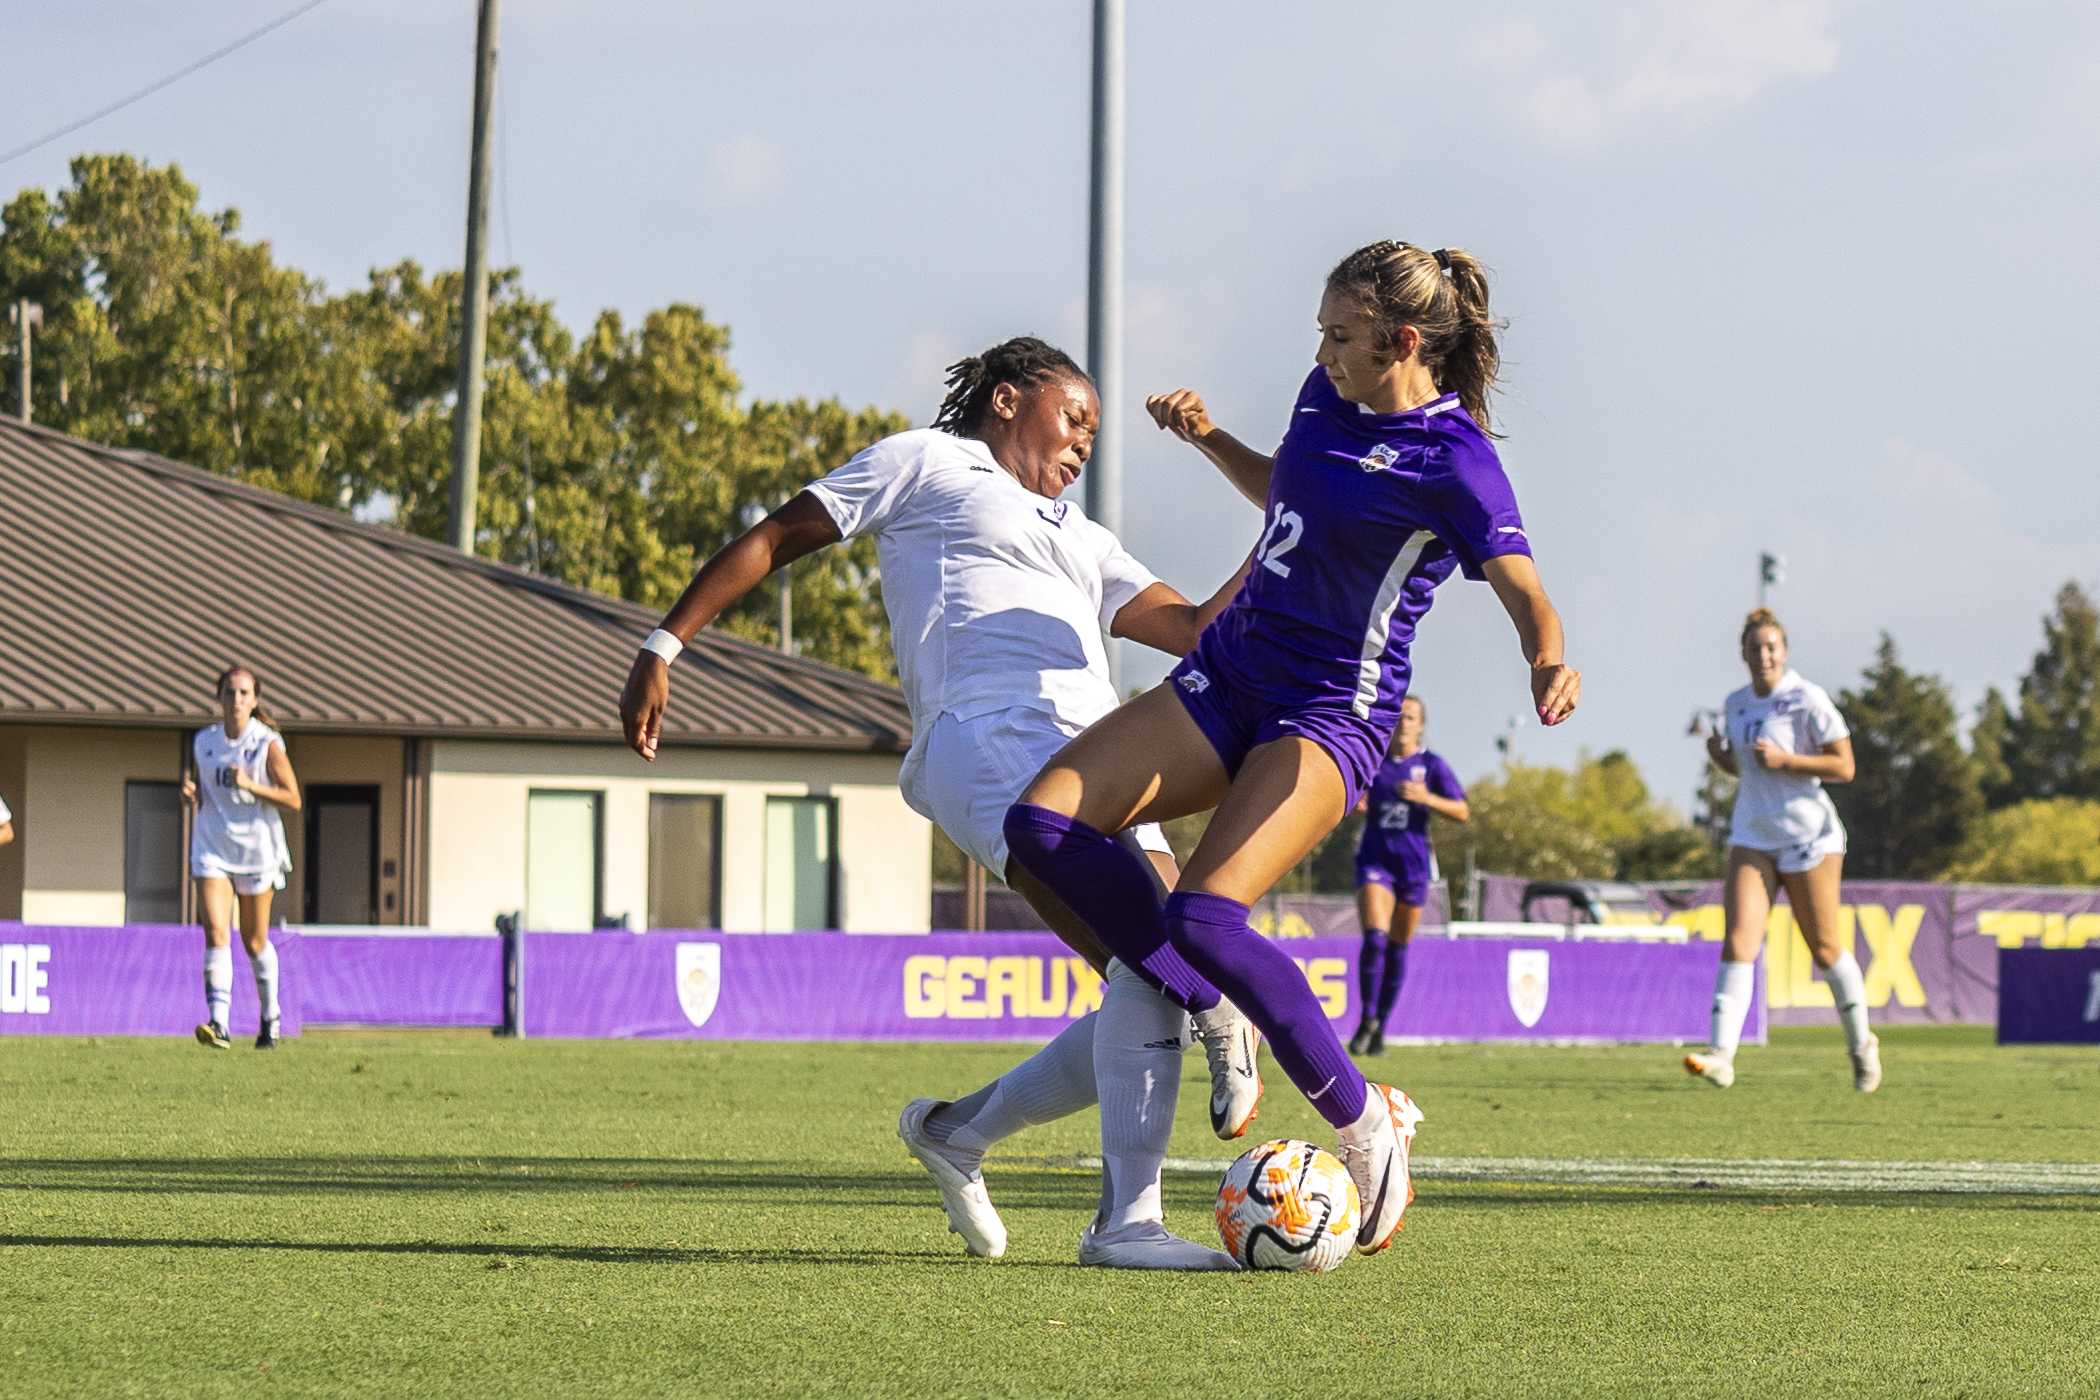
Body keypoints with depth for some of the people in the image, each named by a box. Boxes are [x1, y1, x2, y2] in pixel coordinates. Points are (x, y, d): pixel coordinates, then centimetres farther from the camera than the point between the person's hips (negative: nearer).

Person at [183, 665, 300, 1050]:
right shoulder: (203, 742, 5)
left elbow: (293, 800, -7)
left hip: (256, 849, -2)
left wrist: (250, 785, -20)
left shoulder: (268, 743, -6)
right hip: (212, 847, 2)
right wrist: (191, 794, -7)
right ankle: (219, 1023, -24)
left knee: (255, 942, 9)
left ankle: (270, 1018, 31)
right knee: (216, 933, -16)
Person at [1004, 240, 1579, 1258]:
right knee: (1044, 823, -13)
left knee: (1203, 917, -28)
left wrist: (1549, 665, -41)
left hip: (1330, 715, -8)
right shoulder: (1328, 395, 8)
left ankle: (1364, 1126, -10)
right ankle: (1216, 1021, 0)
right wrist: (1208, 438, 12)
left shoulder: (1451, 460, -15)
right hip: (1228, 677, 8)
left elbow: (1525, 593, -20)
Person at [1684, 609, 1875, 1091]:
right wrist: (1721, 757, 0)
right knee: (1738, 943, -12)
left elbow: (1844, 766, -12)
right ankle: (1721, 1056, -22)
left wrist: (1785, 760, -22)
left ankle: (1862, 1044, 28)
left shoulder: (1808, 699, -11)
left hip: (1809, 837, -5)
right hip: (1752, 838, 5)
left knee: (1824, 948, 6)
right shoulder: (1736, 704, 8)